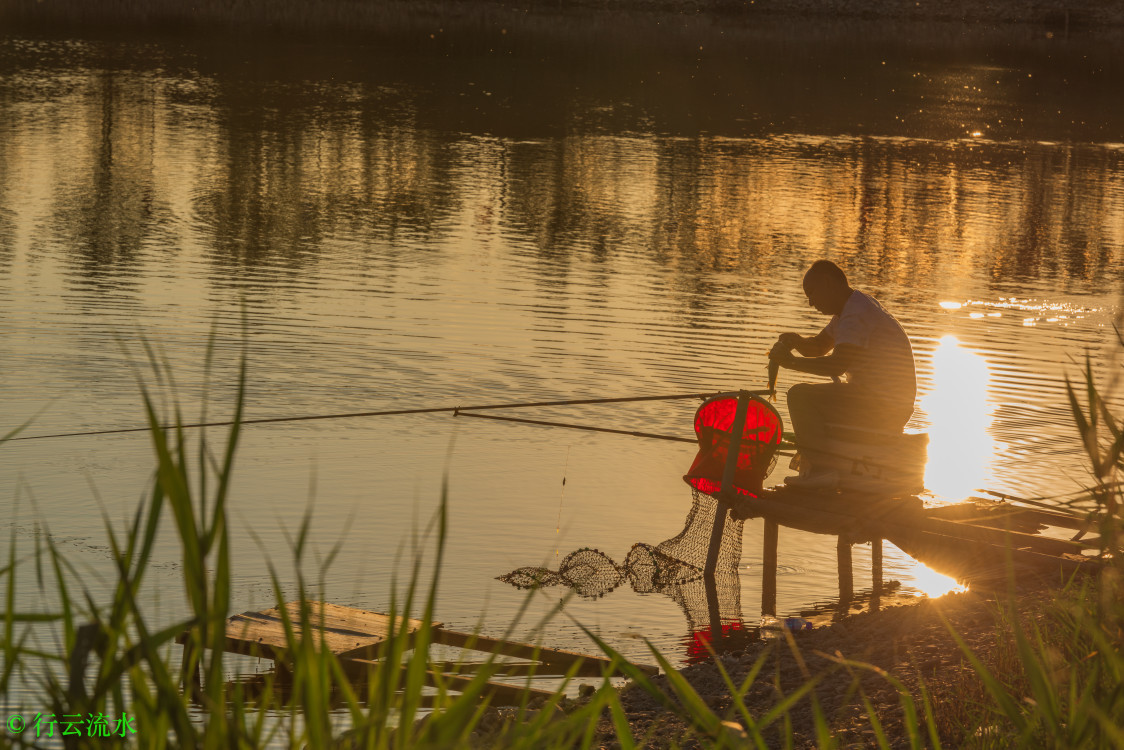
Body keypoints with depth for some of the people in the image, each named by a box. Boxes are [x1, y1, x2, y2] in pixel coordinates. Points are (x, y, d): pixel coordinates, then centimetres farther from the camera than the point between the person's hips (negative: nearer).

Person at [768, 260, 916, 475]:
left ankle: (819, 471, -15)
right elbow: (818, 346, 25)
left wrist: (792, 362, -18)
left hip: (883, 407, -11)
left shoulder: (857, 315, -18)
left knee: (801, 395, -16)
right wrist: (796, 341, 2)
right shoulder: (849, 309, 16)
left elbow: (837, 365, -29)